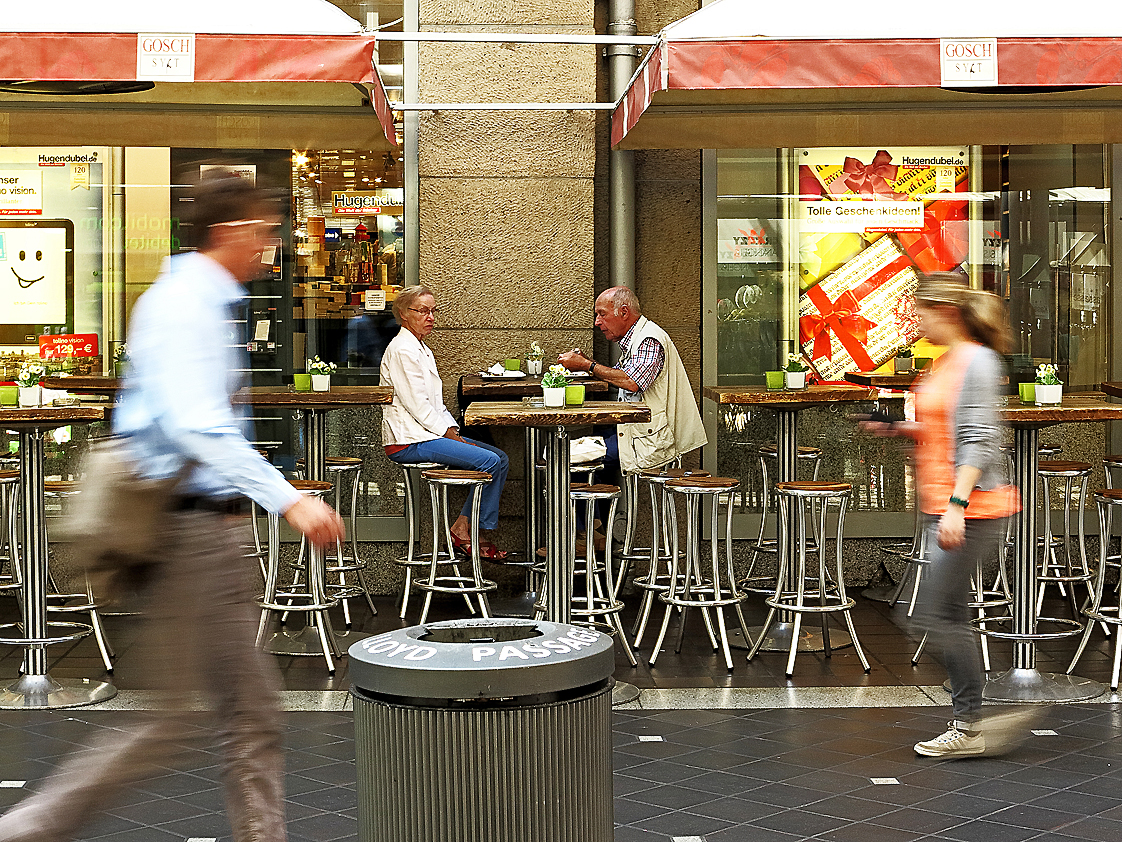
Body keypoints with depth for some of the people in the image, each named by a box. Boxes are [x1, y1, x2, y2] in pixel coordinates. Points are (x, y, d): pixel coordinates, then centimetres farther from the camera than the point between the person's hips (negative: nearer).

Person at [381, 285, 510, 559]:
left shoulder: (422, 350, 21)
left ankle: (466, 527, 1)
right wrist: (449, 434, -15)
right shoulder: (402, 350, -12)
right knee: (490, 461, -19)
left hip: (430, 432, 10)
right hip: (408, 441, -10)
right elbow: (416, 404, -18)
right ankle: (463, 531, -7)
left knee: (500, 458, 1)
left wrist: (453, 431, 5)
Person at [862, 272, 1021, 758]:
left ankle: (968, 727, 1)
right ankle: (969, 721, 17)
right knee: (950, 617, 11)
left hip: (972, 510, -10)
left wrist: (957, 503, -26)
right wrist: (897, 428, 13)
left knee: (939, 615, -7)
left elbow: (979, 441, -19)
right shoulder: (948, 362, 15)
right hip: (947, 507, 10)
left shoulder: (978, 361, -13)